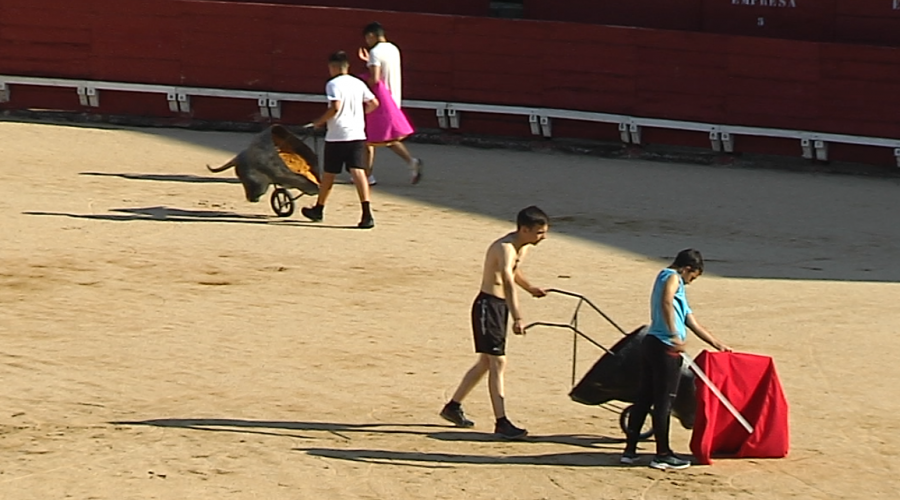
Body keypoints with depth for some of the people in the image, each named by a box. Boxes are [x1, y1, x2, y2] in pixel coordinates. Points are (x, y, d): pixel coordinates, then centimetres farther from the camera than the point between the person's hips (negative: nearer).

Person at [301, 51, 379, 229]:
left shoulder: (333, 84, -8)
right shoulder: (359, 83, 10)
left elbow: (335, 107, -20)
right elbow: (374, 104, 11)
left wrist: (319, 121, -7)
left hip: (337, 136, -4)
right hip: (357, 134, 4)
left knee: (328, 174, 12)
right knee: (358, 171, -8)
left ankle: (319, 209, 29)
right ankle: (367, 213, -24)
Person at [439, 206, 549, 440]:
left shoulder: (522, 246, 5)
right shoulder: (505, 248, -25)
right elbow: (508, 283, -41)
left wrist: (529, 287, 13)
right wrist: (517, 318, -52)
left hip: (500, 306, 10)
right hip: (488, 305, -10)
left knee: (487, 362, 17)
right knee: (498, 362, -9)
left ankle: (453, 407, 30)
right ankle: (501, 423, -8)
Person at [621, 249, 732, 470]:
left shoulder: (677, 287, 25)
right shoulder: (673, 278, -5)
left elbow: (693, 323, 28)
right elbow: (666, 302, -27)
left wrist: (717, 344, 30)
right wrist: (675, 335, -30)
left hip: (651, 344, 10)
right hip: (665, 348, -10)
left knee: (644, 398, 13)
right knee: (664, 402, -2)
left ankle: (630, 450, 17)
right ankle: (663, 455, 3)